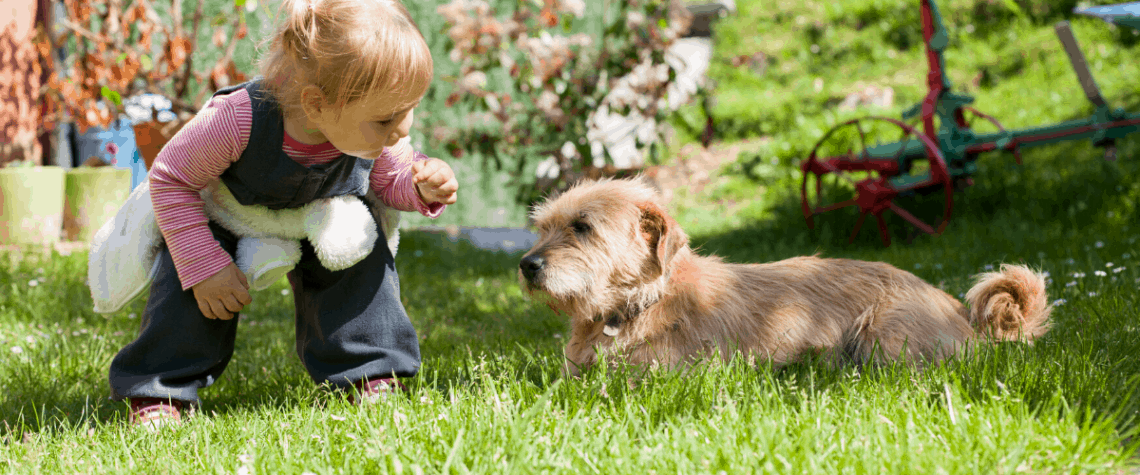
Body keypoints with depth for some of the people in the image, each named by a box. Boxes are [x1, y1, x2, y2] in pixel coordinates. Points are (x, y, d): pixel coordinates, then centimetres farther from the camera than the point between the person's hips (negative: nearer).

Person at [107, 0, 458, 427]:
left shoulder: (380, 136, -32)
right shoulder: (240, 120, -46)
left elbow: (392, 180, -9)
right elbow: (170, 177, -31)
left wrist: (421, 187, -35)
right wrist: (204, 265, -33)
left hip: (319, 217, 3)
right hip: (225, 211, -3)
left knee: (363, 254, -17)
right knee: (190, 275, -23)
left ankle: (367, 375, -2)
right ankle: (162, 389, -7)